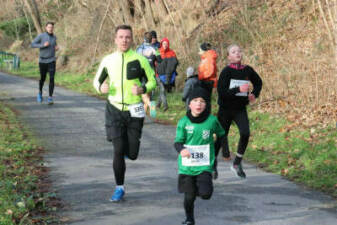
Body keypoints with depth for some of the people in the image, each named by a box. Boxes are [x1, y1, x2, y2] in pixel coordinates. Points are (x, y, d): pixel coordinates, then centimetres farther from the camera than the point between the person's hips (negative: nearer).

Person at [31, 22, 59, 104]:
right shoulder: (41, 36, -8)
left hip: (51, 61, 1)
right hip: (42, 61, -1)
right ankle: (40, 93, 43)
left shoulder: (54, 37, 4)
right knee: (42, 79, 14)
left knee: (51, 79, -13)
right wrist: (43, 45, -22)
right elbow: (32, 45, -11)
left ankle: (50, 98, -12)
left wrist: (56, 47, 2)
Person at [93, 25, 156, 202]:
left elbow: (152, 81, 6)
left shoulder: (140, 59, -3)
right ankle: (119, 188, 7)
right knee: (118, 151, -9)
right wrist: (101, 88, -10)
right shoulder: (108, 60, 2)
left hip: (134, 110, 0)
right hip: (114, 109, 0)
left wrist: (143, 89, -16)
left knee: (132, 154, 0)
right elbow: (97, 80, 14)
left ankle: (127, 148, 39)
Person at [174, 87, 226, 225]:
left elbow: (221, 135, 13)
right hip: (186, 165, 1)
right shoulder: (183, 122, -6)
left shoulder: (212, 121, -5)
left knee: (205, 194, -15)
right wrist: (181, 150, -25)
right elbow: (178, 141, -4)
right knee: (189, 196, 6)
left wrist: (214, 151, 14)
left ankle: (203, 186, 20)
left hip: (205, 165, 0)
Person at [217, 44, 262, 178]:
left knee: (245, 133, -19)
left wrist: (254, 94, 3)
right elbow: (221, 91, -21)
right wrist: (238, 89, -29)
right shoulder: (226, 71, -13)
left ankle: (237, 164, -3)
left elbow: (258, 82, 20)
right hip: (225, 109, -2)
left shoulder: (248, 70, 0)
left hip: (240, 109, 3)